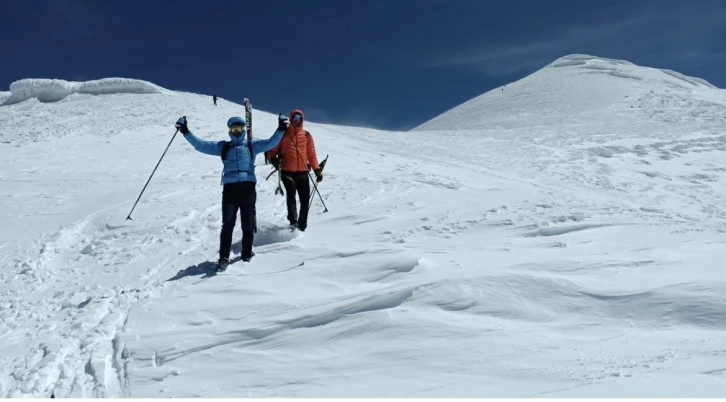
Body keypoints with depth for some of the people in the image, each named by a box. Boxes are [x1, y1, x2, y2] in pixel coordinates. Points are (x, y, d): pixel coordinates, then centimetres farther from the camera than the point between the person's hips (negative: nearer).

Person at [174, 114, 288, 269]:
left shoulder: (252, 145, 16)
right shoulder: (223, 146, 17)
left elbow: (271, 143, 5)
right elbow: (200, 145, 13)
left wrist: (281, 129, -9)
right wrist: (186, 131, 4)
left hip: (248, 188, 0)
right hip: (230, 188, 0)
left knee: (248, 224, 6)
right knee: (228, 223, -10)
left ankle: (247, 254, 19)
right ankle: (224, 257, -6)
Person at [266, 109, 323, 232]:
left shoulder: (306, 135, 11)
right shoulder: (284, 134, 4)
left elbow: (311, 154, 12)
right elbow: (272, 150, 7)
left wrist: (317, 170, 4)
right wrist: (274, 160, -14)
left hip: (303, 173, 3)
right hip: (287, 172, -3)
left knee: (305, 200, 0)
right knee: (291, 193, -26)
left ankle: (302, 226, 11)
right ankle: (293, 221, -34)